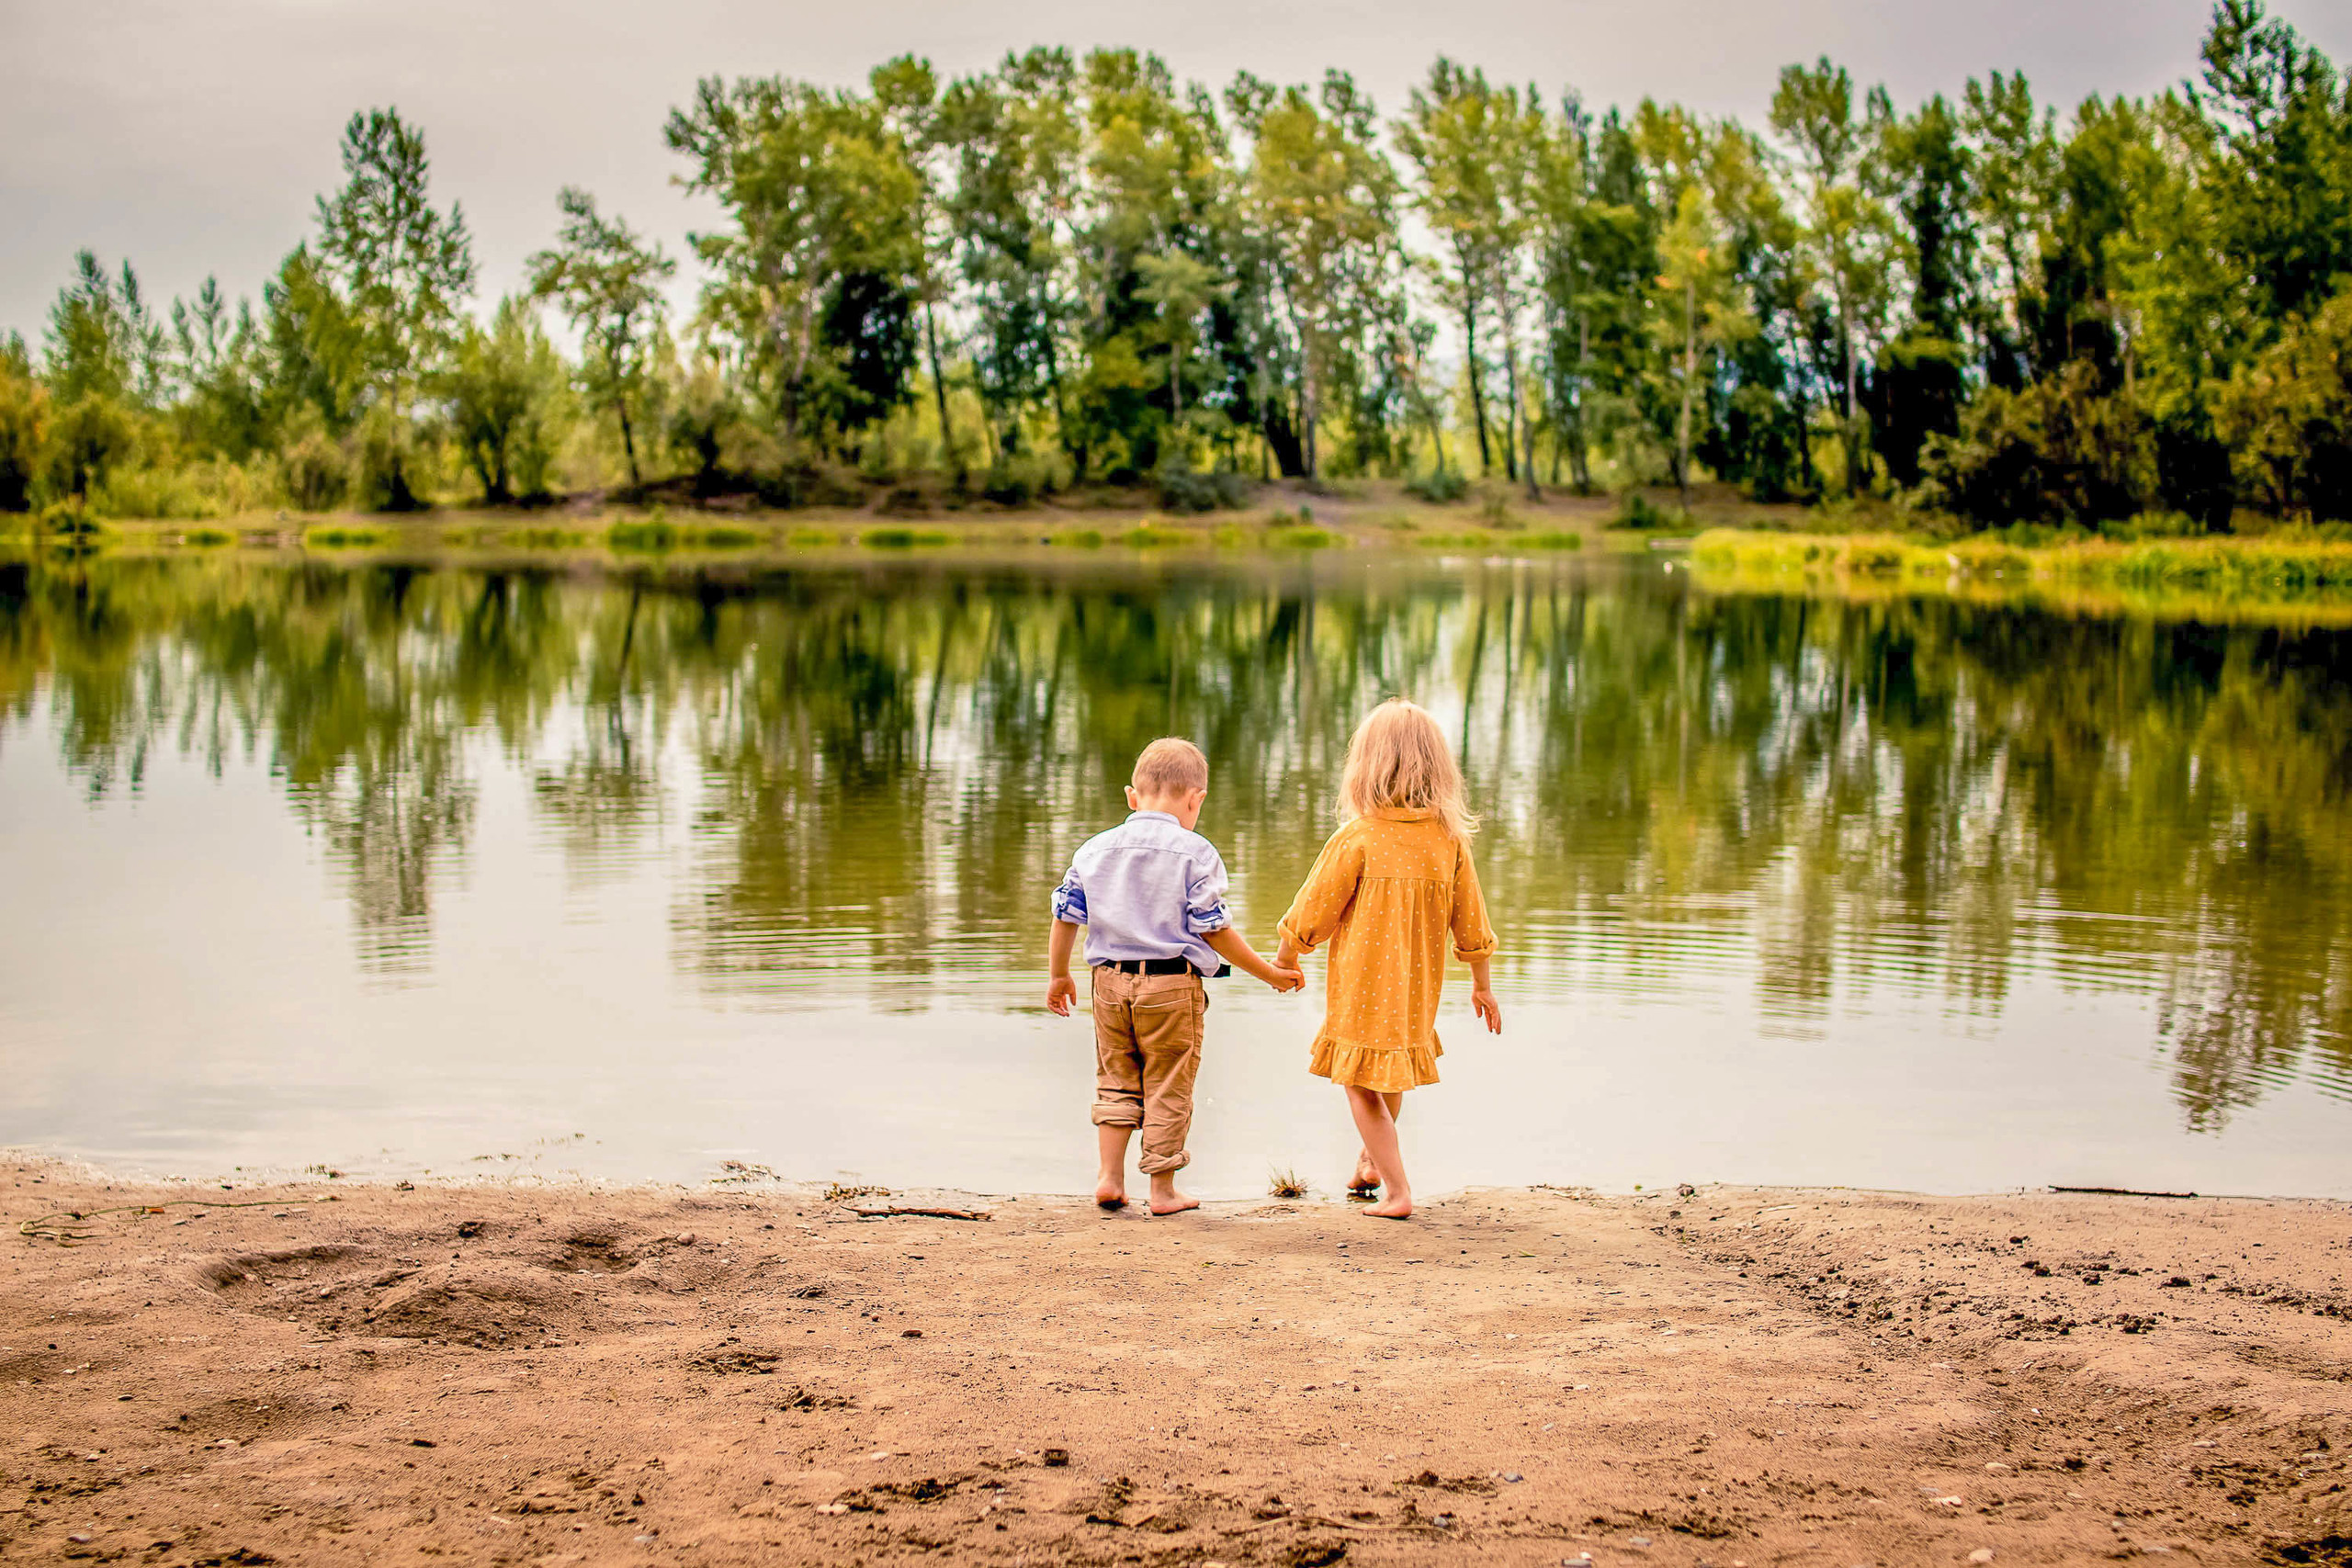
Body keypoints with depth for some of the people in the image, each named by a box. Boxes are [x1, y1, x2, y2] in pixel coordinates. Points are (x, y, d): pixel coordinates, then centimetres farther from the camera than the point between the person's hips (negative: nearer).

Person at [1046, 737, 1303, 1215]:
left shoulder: (1094, 850, 6)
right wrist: (1269, 973, 2)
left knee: (1116, 1079, 17)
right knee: (1167, 1087, 5)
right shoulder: (1195, 854, -7)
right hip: (1172, 983, -4)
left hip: (1111, 981, 4)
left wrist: (1058, 976, 23)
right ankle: (1163, 1190, 10)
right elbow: (1214, 931, -8)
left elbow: (1066, 916, 9)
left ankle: (1109, 1176, 11)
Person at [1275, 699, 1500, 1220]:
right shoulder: (1449, 838, -5)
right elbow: (1470, 919, 5)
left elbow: (1314, 910, -8)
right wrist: (1481, 984, 18)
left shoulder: (1357, 837, -17)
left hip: (1363, 986, -5)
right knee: (1392, 1076, 27)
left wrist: (1284, 957, 10)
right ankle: (1372, 1160, 43)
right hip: (1418, 988, 5)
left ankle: (1397, 1190, 4)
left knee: (1363, 1086, 7)